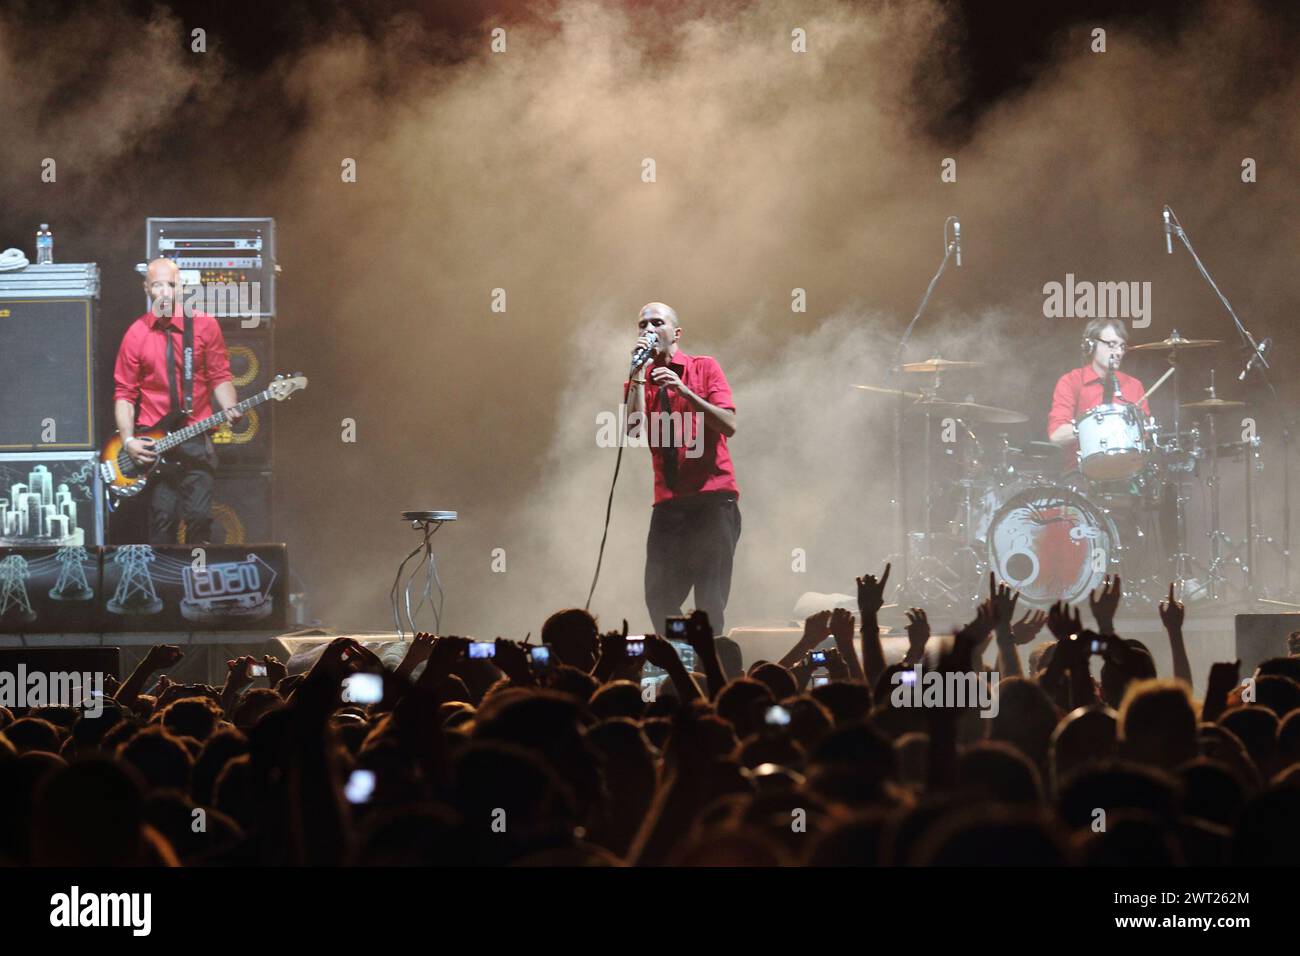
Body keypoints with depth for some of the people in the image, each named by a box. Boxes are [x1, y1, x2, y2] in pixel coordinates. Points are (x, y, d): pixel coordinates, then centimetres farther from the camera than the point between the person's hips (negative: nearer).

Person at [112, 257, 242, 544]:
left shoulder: (204, 326, 3)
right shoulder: (136, 335, 3)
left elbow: (219, 377, 7)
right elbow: (124, 393, 4)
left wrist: (229, 409, -13)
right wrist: (128, 440, -7)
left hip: (196, 441, 0)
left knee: (199, 515, -9)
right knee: (163, 518, -3)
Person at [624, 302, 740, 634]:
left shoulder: (704, 368, 5)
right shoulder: (638, 382, 13)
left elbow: (729, 426, -8)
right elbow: (634, 429, -6)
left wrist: (684, 391, -16)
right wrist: (639, 375, -7)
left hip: (713, 497, -3)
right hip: (669, 503, 4)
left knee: (710, 601, -9)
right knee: (659, 598, -2)